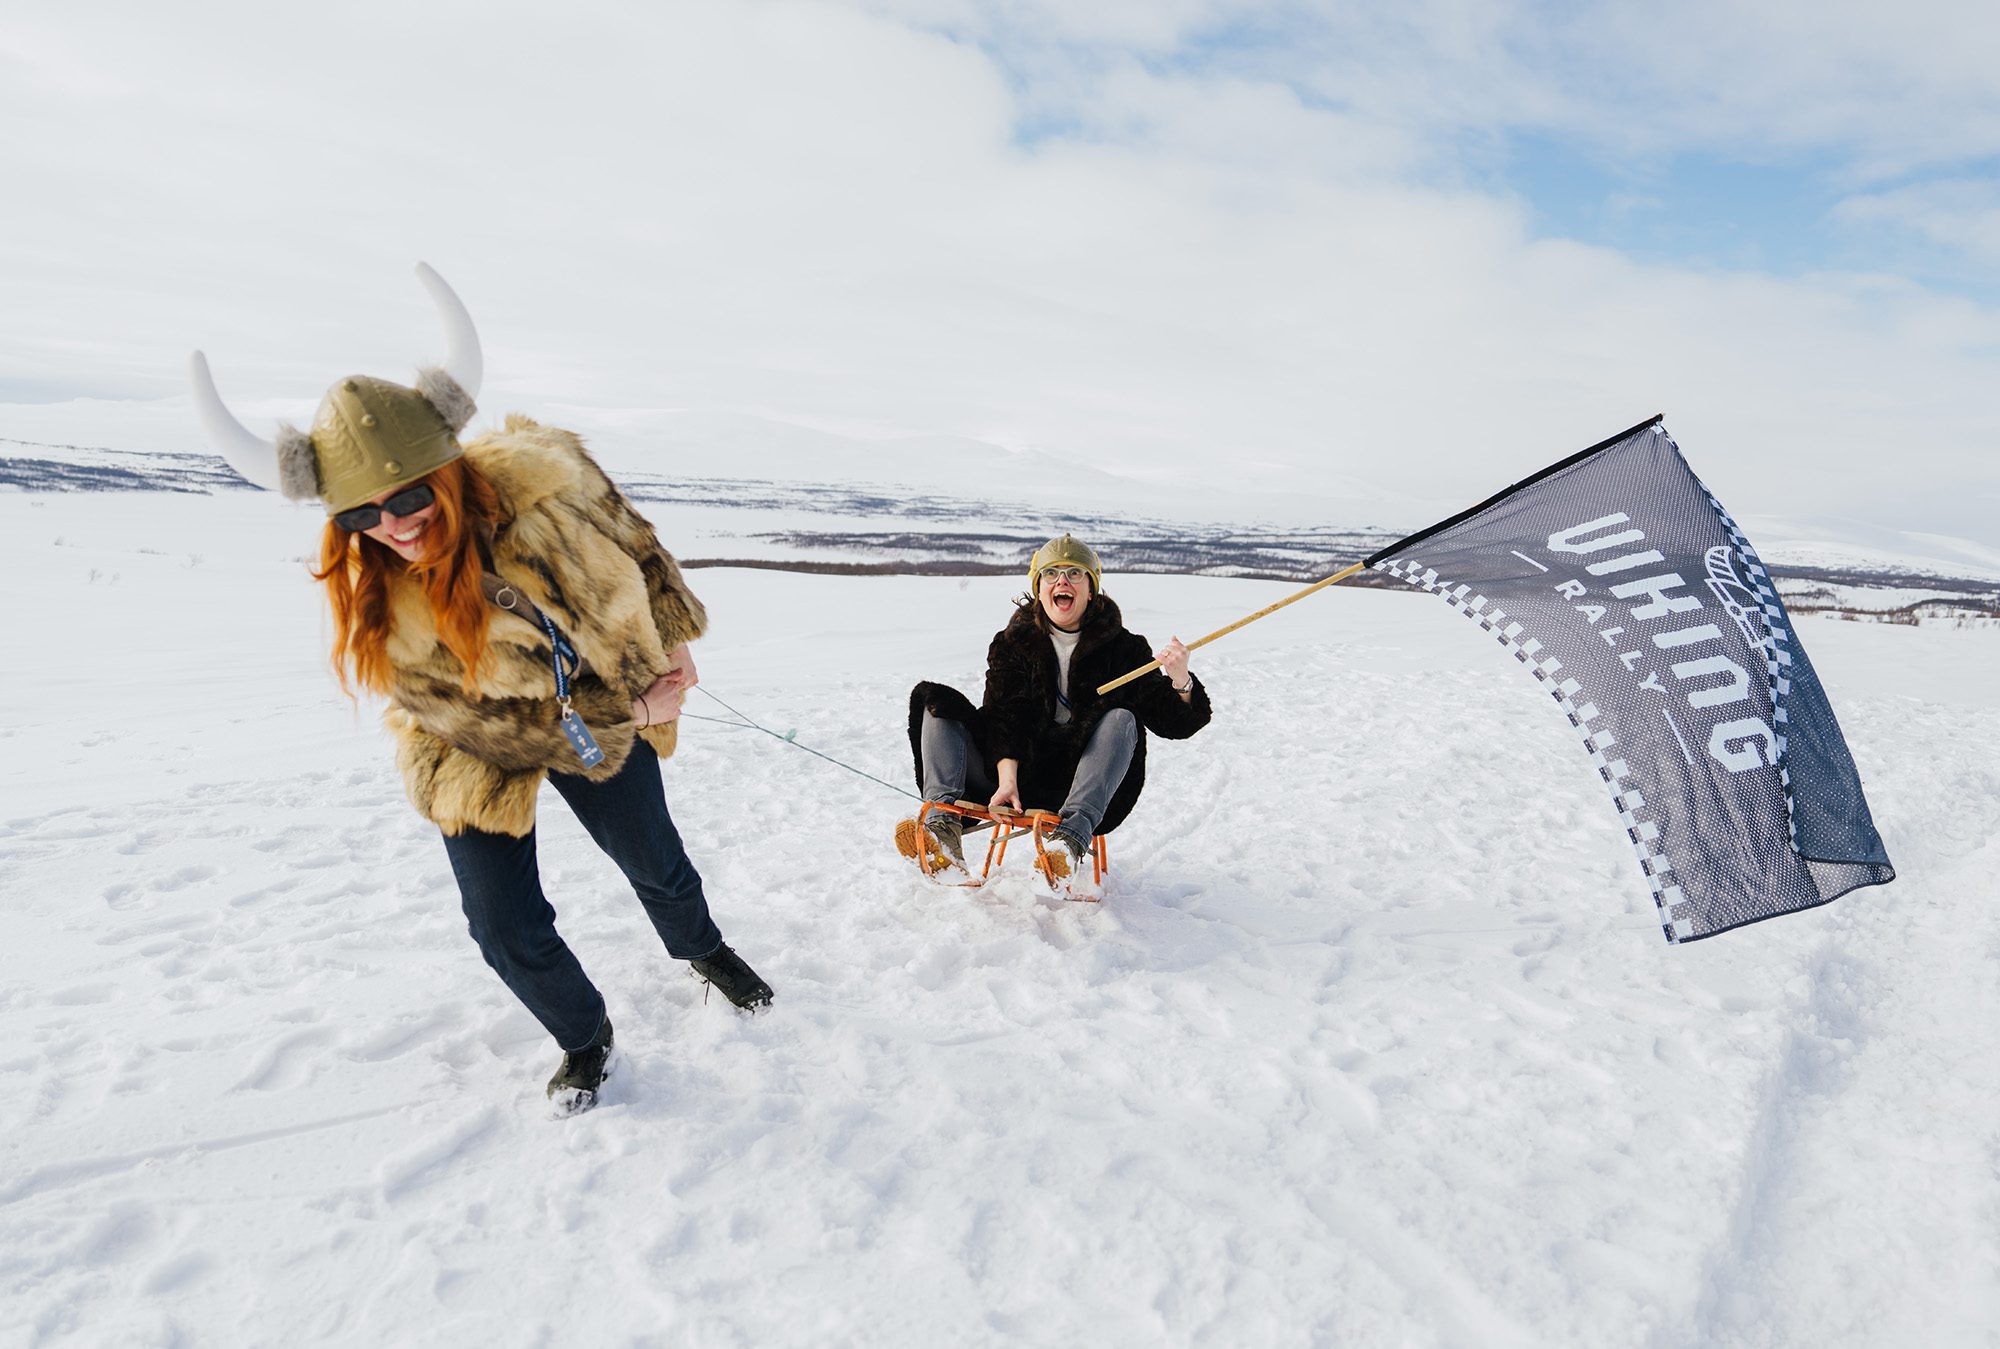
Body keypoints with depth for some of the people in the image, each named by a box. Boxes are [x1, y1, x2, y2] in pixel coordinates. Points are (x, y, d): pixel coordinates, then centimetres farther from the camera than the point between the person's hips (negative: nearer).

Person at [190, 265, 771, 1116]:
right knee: (509, 931, 0)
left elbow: (635, 546, -8)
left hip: (609, 710, 1)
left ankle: (702, 951, 53)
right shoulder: (369, 606, -28)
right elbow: (488, 723, -22)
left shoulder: (539, 474, -29)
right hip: (478, 749, -1)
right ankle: (584, 1038, 32)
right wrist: (631, 713, -22)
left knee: (653, 862, 18)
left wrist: (674, 642, 1)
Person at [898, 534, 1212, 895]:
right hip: (1015, 774, 2)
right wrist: (1007, 778, -24)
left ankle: (1071, 839, -45)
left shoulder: (1122, 648, 2)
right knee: (934, 701, -10)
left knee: (1122, 719, -27)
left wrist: (1181, 683, -26)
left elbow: (1172, 723, -4)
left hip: (1081, 784, -1)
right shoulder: (1012, 643, 6)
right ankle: (944, 826, -33)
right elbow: (1003, 716, -7)